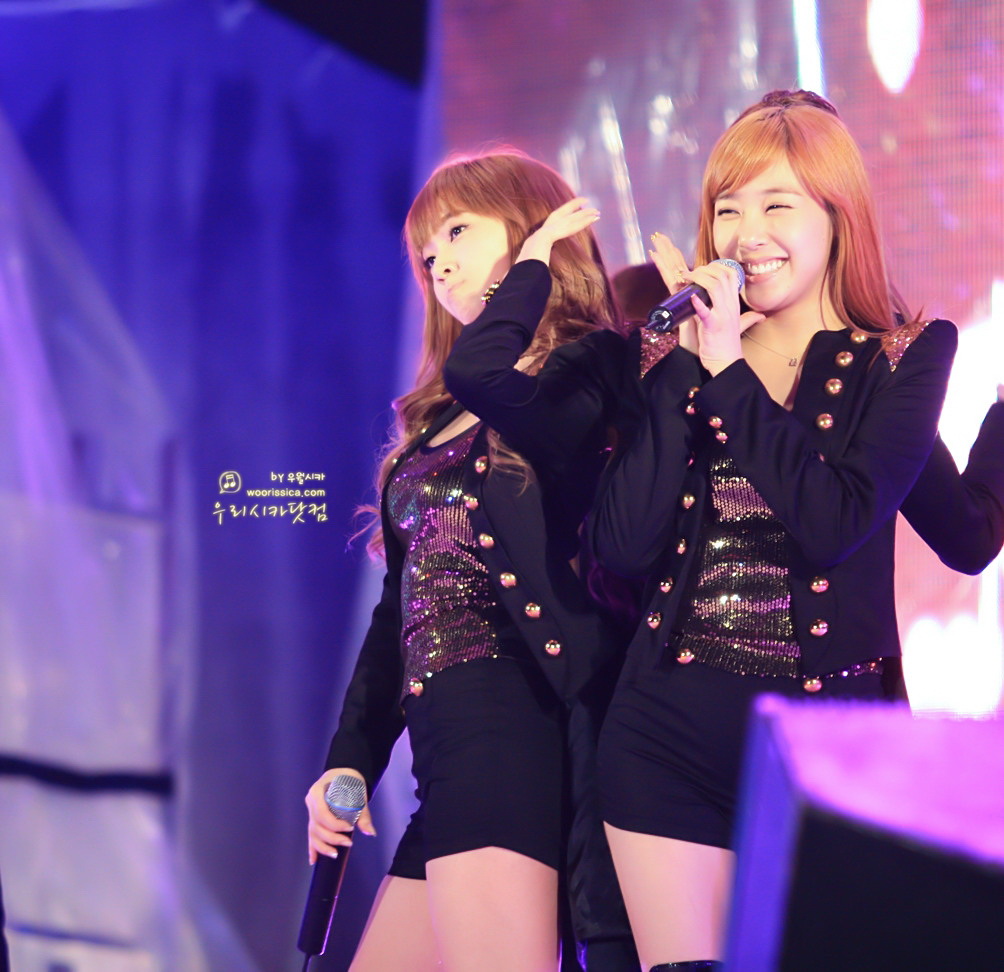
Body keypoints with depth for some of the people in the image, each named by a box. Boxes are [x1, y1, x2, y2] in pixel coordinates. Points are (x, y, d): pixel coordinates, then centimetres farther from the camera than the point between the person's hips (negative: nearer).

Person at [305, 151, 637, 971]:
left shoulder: (594, 367, -2)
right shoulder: (437, 417, 23)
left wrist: (533, 262, -7)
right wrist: (351, 758, 14)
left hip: (514, 717, -9)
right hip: (446, 741, 9)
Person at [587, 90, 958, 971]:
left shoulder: (903, 355, -1)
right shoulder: (681, 356, 7)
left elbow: (835, 522, -18)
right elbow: (622, 548, -6)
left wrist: (731, 367, -14)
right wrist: (686, 364, -10)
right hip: (672, 731, 2)